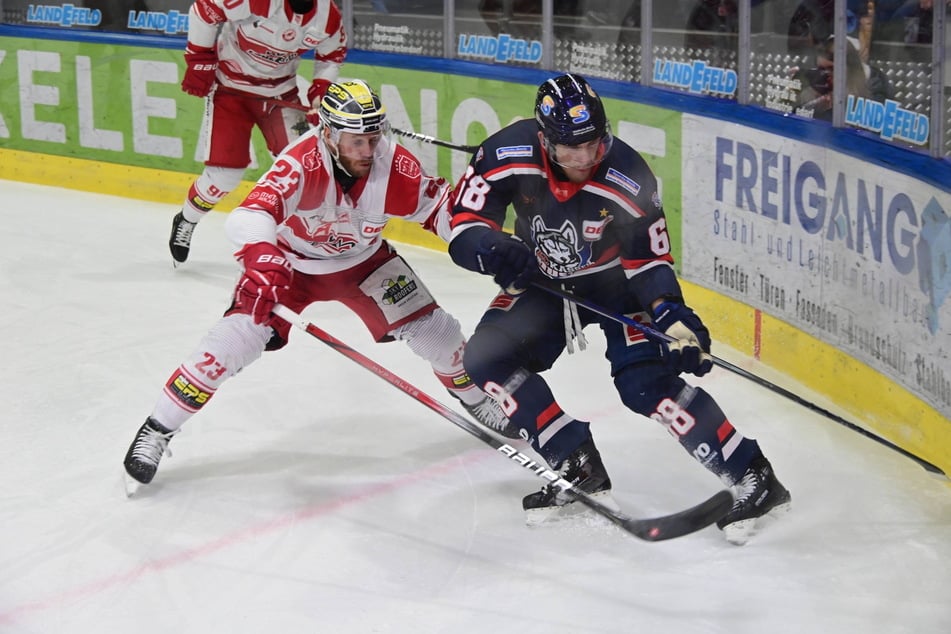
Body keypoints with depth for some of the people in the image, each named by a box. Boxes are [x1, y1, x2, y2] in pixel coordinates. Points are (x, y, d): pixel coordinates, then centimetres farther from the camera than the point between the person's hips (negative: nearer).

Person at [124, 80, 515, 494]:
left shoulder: (397, 168, -24)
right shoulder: (302, 163, -37)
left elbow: (438, 205, -8)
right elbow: (251, 214, -52)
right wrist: (261, 258, -71)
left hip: (363, 261, 4)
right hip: (290, 262, -4)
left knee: (430, 327, -1)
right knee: (236, 338, -19)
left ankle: (477, 398, 31)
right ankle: (156, 431, -7)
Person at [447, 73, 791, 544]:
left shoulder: (627, 179, -29)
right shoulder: (509, 155, -25)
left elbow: (650, 259, -19)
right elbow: (464, 222, -16)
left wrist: (673, 317, -34)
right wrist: (491, 249, -38)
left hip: (615, 281, -4)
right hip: (542, 281, 4)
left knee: (645, 381, -22)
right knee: (488, 358, -10)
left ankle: (752, 480, -16)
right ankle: (578, 468, 0)